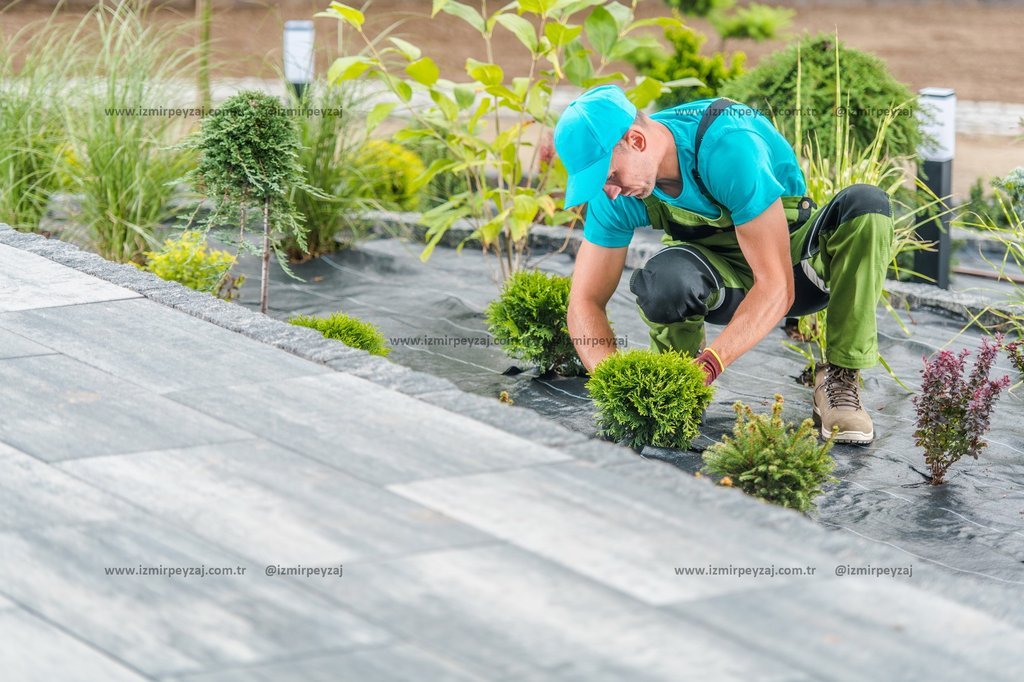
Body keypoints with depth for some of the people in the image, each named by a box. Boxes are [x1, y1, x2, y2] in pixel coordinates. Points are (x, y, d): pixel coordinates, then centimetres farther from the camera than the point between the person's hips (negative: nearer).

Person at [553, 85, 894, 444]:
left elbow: (776, 287, -36)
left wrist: (706, 367, -47)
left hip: (793, 257, -1)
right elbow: (585, 303, -15)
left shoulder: (730, 148, -34)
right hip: (722, 274, 2)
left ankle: (841, 379, -22)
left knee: (865, 204, -34)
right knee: (662, 281, -36)